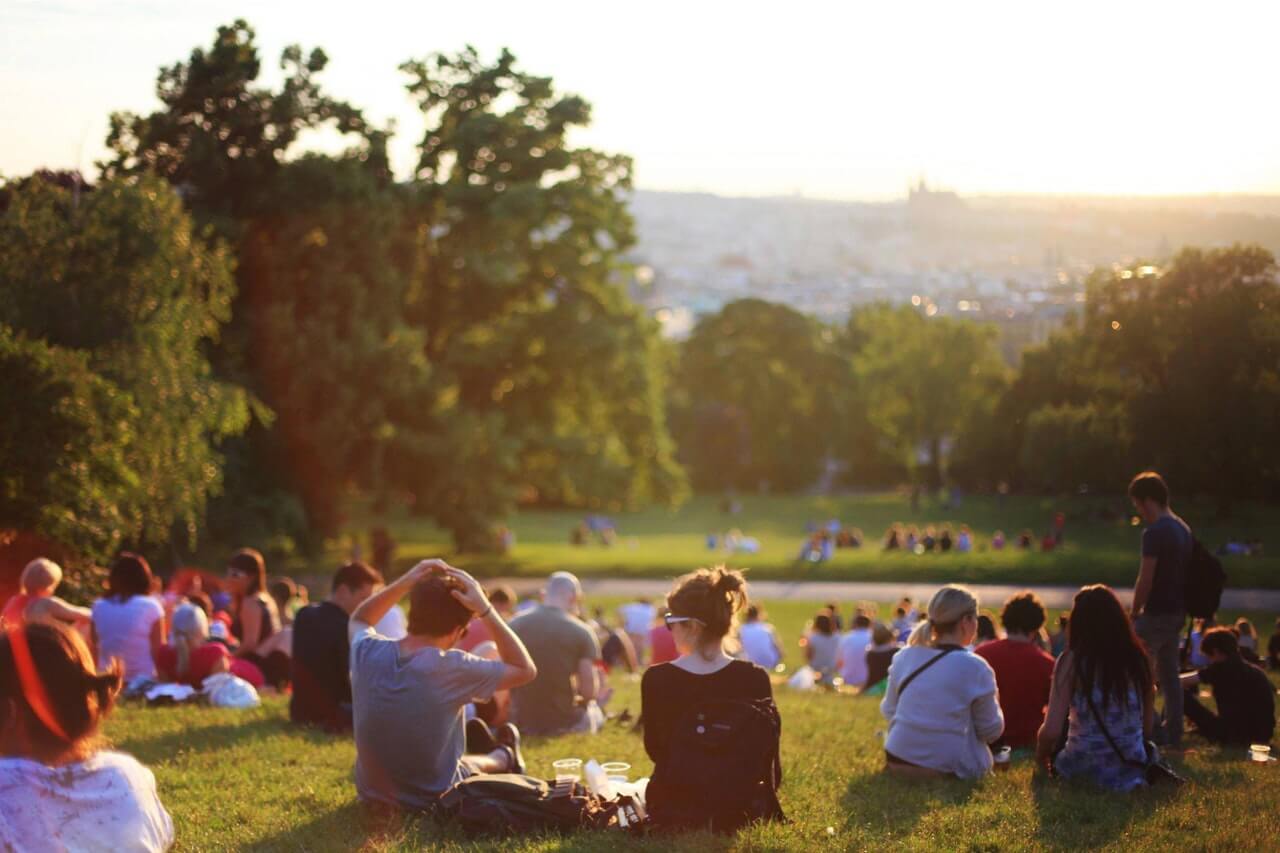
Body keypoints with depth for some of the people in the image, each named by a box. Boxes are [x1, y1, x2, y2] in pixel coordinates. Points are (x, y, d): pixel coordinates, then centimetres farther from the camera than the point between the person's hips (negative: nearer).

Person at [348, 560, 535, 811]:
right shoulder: (452, 668, -27)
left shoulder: (367, 652, -15)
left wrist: (405, 582, -2)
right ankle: (503, 758, 57)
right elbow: (525, 670, -11)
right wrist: (485, 610, -16)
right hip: (432, 801, -4)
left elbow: (358, 621, 12)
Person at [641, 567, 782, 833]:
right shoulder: (755, 679, -14)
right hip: (740, 811, 0)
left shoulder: (656, 679, -17)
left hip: (673, 810, 0)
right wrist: (766, 808, 14)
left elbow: (656, 751, -2)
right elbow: (768, 763, -4)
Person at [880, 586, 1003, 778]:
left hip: (898, 761, 5)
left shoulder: (903, 658, 2)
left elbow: (888, 710, 11)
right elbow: (991, 731, -3)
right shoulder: (974, 668, -13)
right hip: (948, 769, -5)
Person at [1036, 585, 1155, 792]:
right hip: (1133, 768, 4)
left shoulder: (1071, 661, -11)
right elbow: (1148, 726, 6)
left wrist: (1041, 756, 7)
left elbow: (1051, 731, -14)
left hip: (1084, 767, -4)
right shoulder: (1137, 657, -1)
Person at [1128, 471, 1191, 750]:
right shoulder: (1183, 529, 11)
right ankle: (1173, 734, 15)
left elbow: (1145, 581, -18)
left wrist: (1135, 612, -6)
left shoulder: (1155, 533, -17)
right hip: (1177, 611, 9)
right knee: (1169, 674, 13)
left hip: (1157, 612, -9)